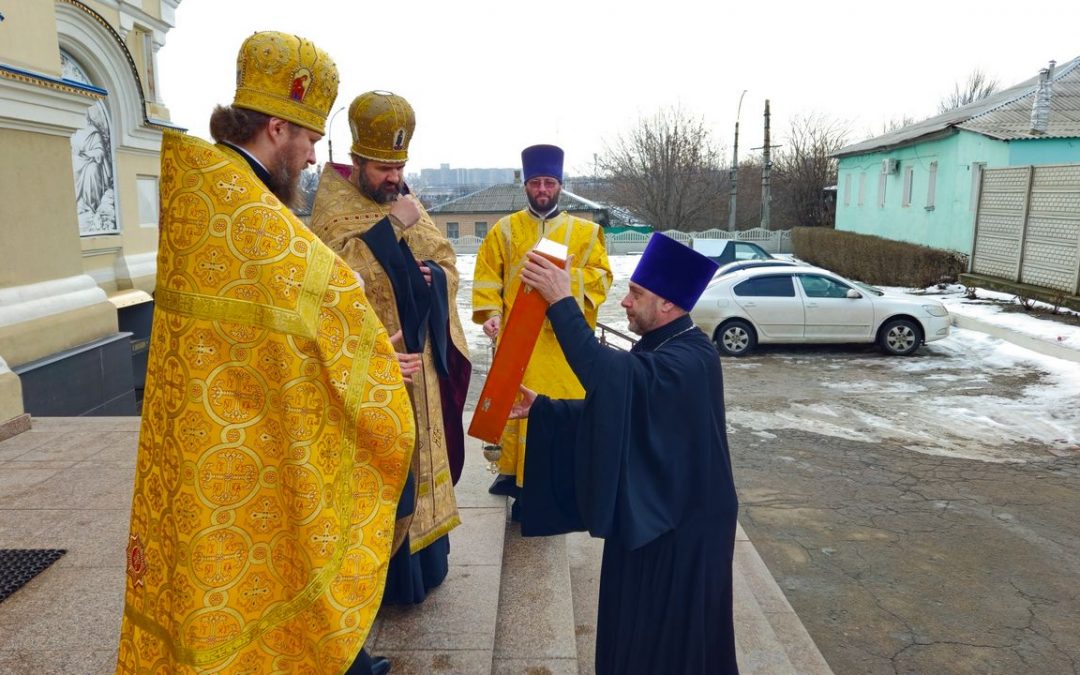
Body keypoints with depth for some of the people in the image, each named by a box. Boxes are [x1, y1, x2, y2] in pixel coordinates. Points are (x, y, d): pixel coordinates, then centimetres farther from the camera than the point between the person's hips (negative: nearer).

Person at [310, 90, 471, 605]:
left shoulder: (406, 202, 11)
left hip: (418, 360, 7)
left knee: (418, 453, 15)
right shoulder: (333, 207, -10)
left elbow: (447, 264, 5)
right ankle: (380, 572, 15)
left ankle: (417, 558, 32)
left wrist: (432, 274, -13)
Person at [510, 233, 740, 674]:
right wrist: (541, 408, -3)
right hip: (647, 511, 9)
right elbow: (607, 408, 7)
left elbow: (607, 374, -41)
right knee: (638, 631, 22)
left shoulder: (691, 360, -25)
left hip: (680, 523, -9)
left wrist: (561, 303, -38)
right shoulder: (656, 348, 6)